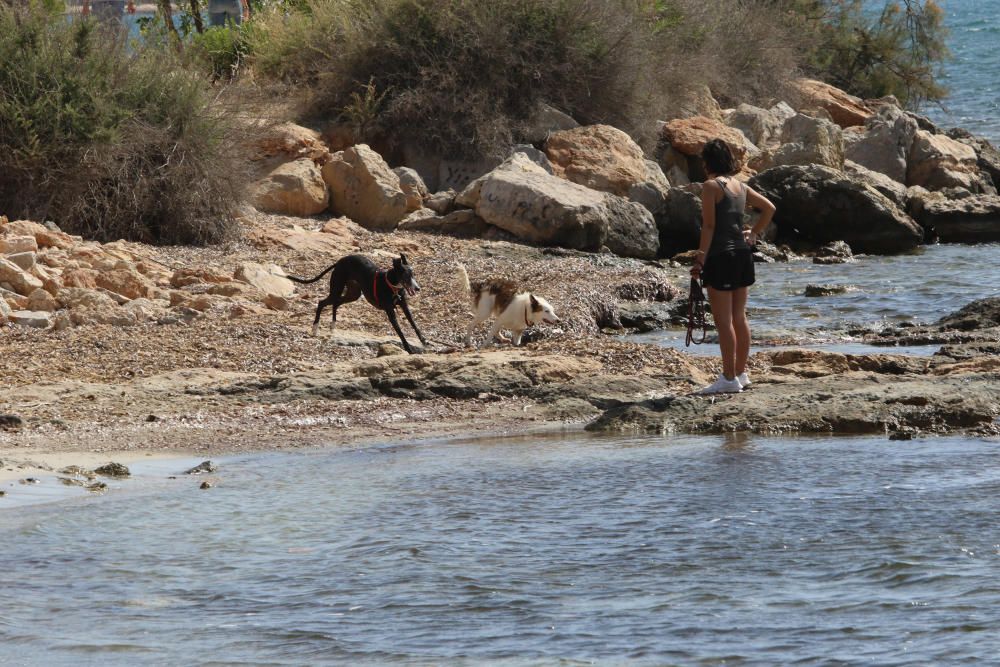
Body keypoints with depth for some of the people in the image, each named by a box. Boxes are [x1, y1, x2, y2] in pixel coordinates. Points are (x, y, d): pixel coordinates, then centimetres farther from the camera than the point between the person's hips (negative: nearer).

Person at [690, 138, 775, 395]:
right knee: (739, 318, 13)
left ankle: (729, 378, -4)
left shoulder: (711, 186, -10)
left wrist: (700, 259, -15)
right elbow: (769, 208, 21)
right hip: (742, 253, 8)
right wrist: (755, 233, 21)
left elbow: (709, 226, -15)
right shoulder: (741, 187, 12)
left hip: (721, 256, -8)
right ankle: (741, 373, 19)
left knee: (723, 321, -4)